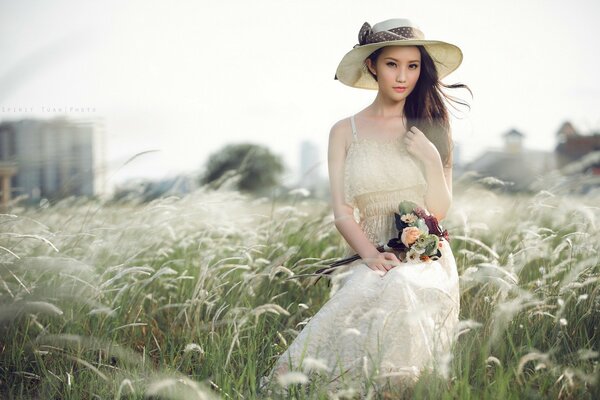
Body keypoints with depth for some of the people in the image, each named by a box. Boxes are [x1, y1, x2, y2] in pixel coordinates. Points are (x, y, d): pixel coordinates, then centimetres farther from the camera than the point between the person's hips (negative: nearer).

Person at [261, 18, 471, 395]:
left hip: (425, 259, 0)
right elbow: (342, 213, 2)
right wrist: (370, 254, -16)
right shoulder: (346, 132, 9)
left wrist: (432, 159, -9)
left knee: (403, 291, -35)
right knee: (366, 295, -35)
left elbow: (440, 212, 6)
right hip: (368, 259, 0)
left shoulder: (431, 129, 11)